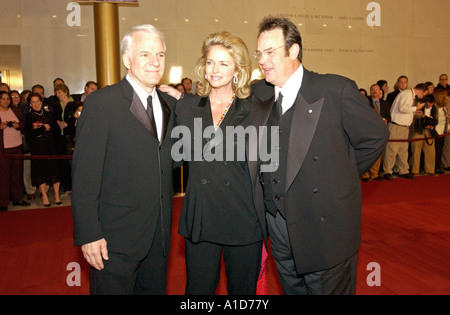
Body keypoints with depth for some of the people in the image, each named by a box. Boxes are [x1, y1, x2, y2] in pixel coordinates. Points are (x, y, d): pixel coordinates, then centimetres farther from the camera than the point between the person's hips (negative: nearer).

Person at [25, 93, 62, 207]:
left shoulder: (48, 114, 9)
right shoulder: (29, 117, -1)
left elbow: (55, 128, 7)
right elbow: (29, 134, -10)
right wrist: (44, 128, -12)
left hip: (50, 146, 2)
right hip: (37, 148, -2)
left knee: (54, 169, -1)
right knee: (40, 170, 0)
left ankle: (57, 196, 7)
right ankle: (44, 196, 12)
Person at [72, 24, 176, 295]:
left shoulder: (170, 104, 9)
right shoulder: (101, 102, -10)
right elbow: (84, 175, -12)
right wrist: (89, 235, -15)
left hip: (160, 236, 6)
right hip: (115, 237, -5)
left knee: (156, 289, 19)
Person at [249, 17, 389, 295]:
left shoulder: (336, 90, -11)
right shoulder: (258, 94, 4)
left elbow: (375, 137, -3)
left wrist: (341, 176, 1)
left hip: (325, 225, -4)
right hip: (278, 223, 5)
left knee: (328, 289, 11)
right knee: (292, 288, 19)